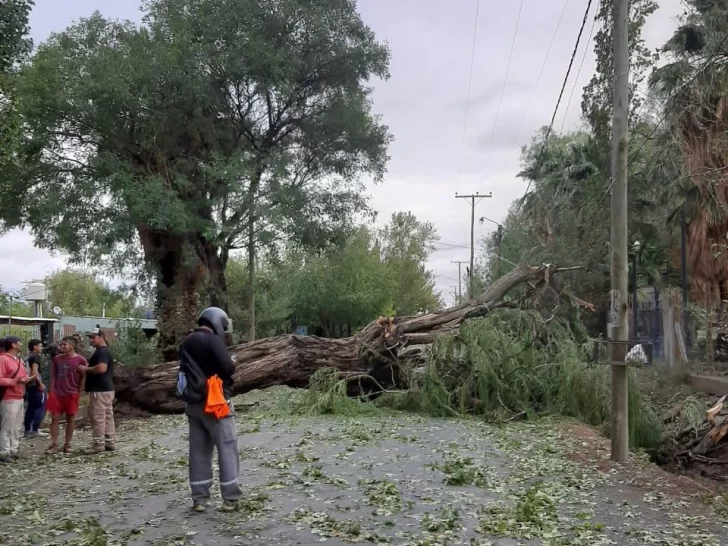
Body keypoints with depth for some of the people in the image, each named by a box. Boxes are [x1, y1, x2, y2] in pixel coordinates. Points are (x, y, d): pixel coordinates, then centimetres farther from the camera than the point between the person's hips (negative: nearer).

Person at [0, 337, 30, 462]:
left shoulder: (18, 359, 15)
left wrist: (26, 378, 4)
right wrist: (15, 381, -25)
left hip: (19, 398, 9)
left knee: (17, 426, 12)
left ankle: (13, 450, 20)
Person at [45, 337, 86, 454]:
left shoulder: (80, 360, -5)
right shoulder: (57, 359, 5)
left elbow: (82, 378, 0)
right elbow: (53, 376, 9)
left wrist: (79, 393, -5)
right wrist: (52, 391, 2)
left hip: (72, 394, -2)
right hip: (57, 393, 2)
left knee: (70, 419, 5)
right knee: (55, 418, 0)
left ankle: (67, 444, 14)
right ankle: (54, 444, 6)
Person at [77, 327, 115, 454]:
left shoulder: (102, 352, -15)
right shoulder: (104, 351, 19)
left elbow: (101, 368, -29)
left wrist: (86, 369, -17)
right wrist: (88, 369, 15)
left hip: (100, 390, -11)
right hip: (106, 388, 11)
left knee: (98, 417, -6)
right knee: (108, 417, 11)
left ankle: (98, 445, -3)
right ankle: (109, 443, 16)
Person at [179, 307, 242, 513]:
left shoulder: (186, 342, 12)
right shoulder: (212, 340, -12)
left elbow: (188, 370, 17)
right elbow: (228, 368, -18)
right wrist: (232, 364, 2)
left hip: (193, 403, 7)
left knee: (198, 450, 10)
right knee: (227, 449, -1)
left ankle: (199, 499, 12)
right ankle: (231, 498, 0)